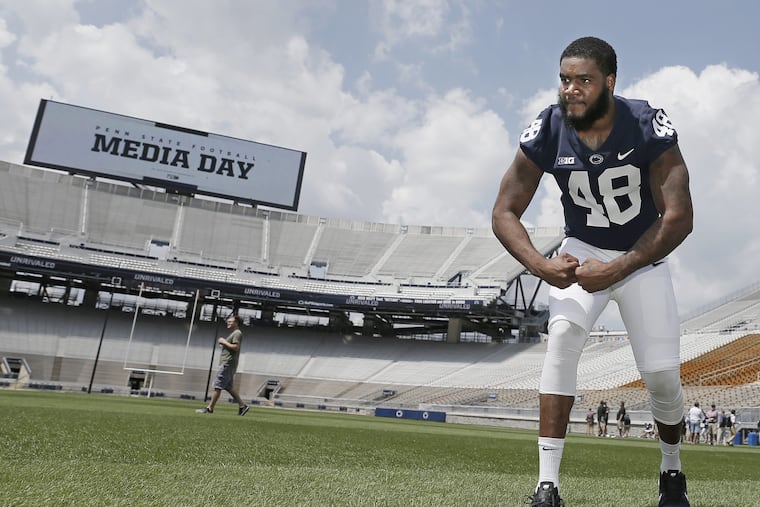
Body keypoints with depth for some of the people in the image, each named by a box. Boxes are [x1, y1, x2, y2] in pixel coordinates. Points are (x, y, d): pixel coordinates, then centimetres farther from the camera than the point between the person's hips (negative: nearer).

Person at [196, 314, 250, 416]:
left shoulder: (237, 333, -9)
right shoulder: (233, 334, 24)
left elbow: (236, 347, -20)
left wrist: (224, 342, -12)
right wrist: (222, 342, 14)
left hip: (228, 364, -11)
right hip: (226, 364, 11)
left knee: (217, 386, -8)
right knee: (229, 387, 11)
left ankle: (209, 408, -6)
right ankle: (242, 405, 11)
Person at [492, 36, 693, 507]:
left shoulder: (648, 127, -23)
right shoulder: (547, 132, -19)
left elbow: (679, 217, -23)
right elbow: (505, 212, -16)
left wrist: (616, 270, -32)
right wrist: (541, 265, -33)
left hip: (643, 256, 0)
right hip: (581, 251, 1)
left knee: (662, 373, -4)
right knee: (562, 338, -23)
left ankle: (672, 469, 29)